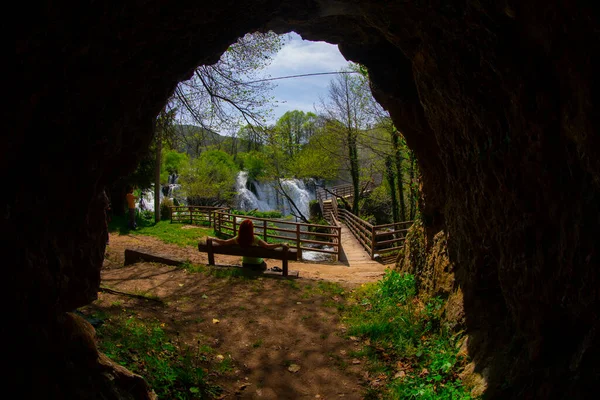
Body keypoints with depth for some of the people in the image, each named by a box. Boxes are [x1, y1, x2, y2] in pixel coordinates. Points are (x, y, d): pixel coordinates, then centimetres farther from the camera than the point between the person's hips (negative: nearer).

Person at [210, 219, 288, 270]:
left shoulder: (238, 239, -18)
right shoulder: (255, 239, -30)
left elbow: (223, 242, -11)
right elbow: (267, 246, -40)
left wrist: (212, 239, 4)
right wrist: (281, 244, -40)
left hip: (245, 265, 4)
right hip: (258, 265, -4)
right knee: (264, 265, 30)